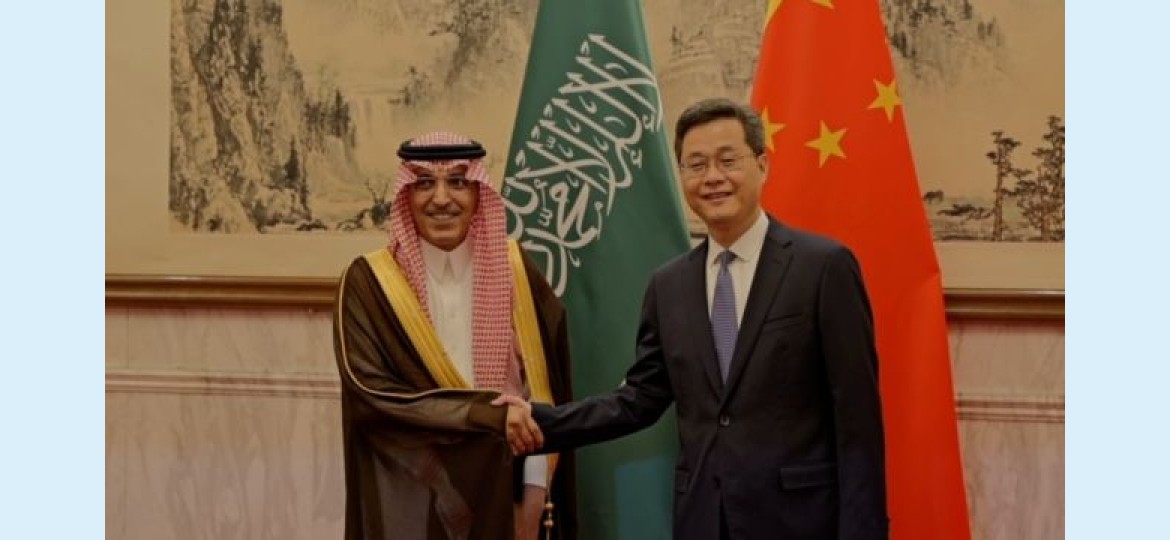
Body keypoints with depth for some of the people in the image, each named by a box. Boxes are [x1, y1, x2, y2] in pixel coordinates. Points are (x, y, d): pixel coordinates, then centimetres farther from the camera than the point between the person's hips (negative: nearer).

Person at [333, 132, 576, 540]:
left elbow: (540, 388, 0)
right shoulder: (369, 282, -6)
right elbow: (369, 391, -14)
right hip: (411, 501, -2)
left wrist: (535, 491, -8)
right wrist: (490, 413, -17)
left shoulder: (514, 271, 0)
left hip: (502, 494, 2)